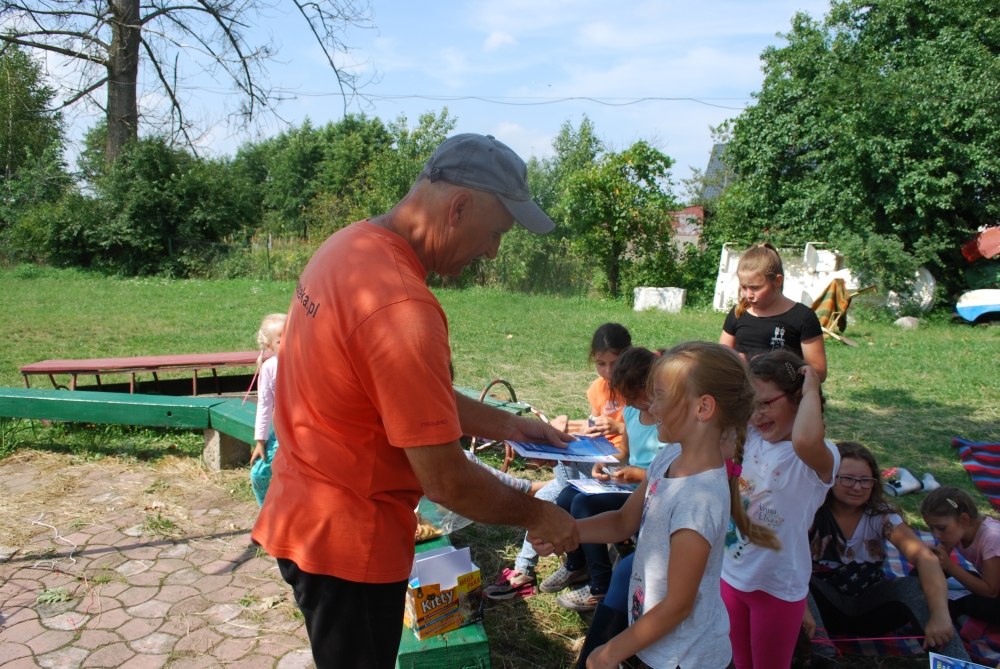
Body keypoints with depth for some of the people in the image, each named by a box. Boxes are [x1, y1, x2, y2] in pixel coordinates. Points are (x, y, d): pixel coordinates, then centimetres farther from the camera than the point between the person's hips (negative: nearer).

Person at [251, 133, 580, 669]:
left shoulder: (349, 245, 0)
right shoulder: (402, 309, -31)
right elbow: (446, 480, -24)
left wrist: (507, 426, 7)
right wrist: (537, 515, -8)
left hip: (305, 517, 9)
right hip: (348, 544, -9)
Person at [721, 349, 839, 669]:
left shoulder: (820, 456, -23)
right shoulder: (751, 437, -3)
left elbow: (805, 441, -48)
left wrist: (811, 390, -33)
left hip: (778, 587, -5)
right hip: (732, 574, 5)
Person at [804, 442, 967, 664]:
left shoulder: (881, 514, -10)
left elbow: (924, 556, -24)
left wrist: (940, 614, -41)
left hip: (870, 606, 2)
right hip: (828, 606, -1)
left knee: (912, 587, -26)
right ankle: (824, 657, -37)